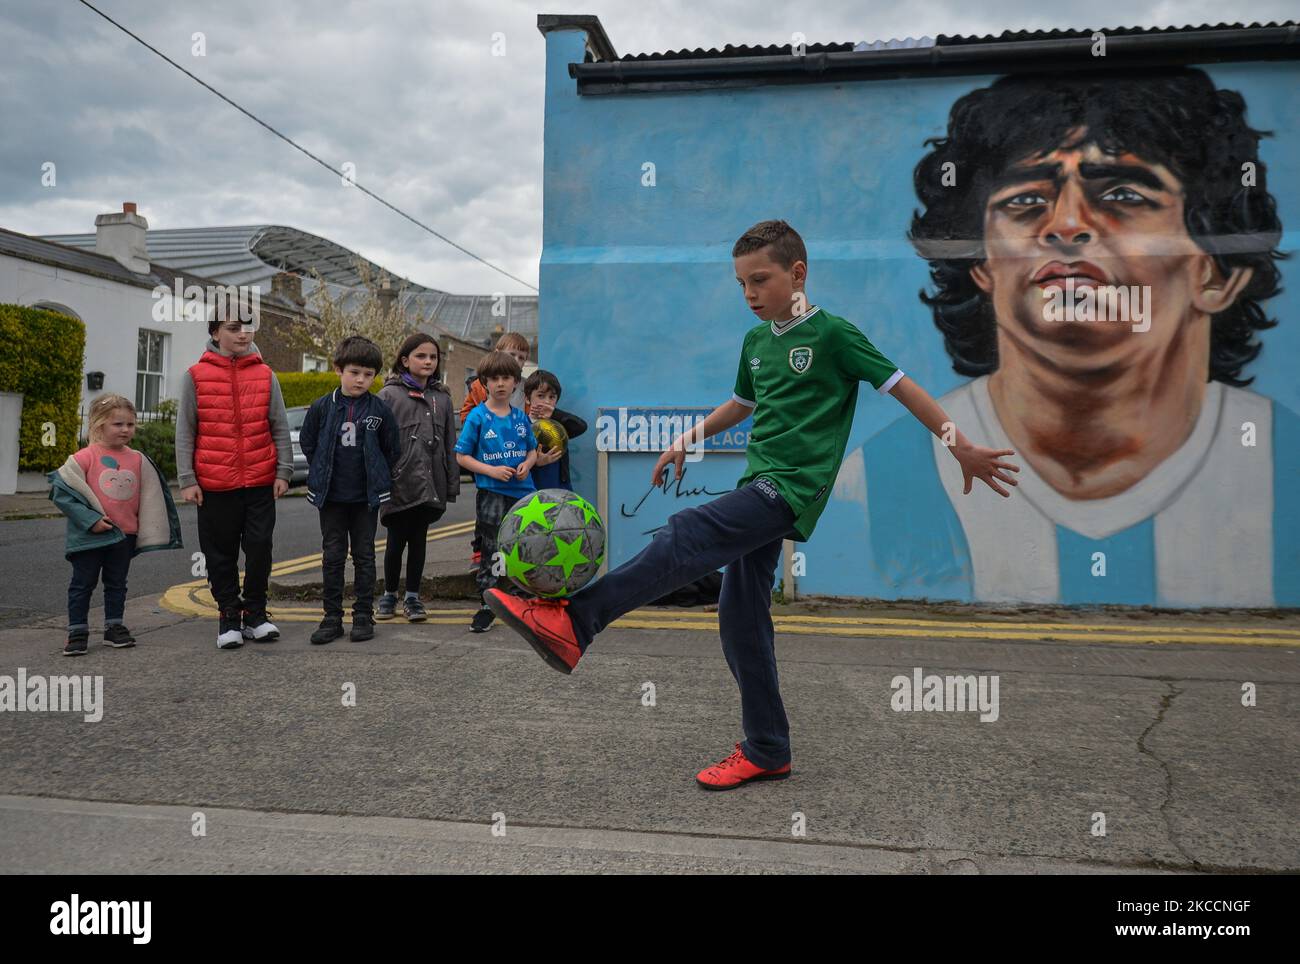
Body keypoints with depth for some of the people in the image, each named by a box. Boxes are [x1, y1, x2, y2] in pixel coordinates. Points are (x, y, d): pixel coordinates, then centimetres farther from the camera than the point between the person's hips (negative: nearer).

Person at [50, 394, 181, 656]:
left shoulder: (139, 460, 1)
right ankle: (77, 632, 14)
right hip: (89, 536, -4)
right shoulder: (84, 458, -12)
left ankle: (114, 627, 27)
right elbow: (61, 491, -12)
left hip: (125, 535, 4)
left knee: (117, 584, 15)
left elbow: (150, 498, 8)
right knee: (82, 584, 6)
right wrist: (89, 519, -18)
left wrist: (147, 533, 7)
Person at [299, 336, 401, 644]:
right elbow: (307, 444, 10)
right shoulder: (321, 407, -2)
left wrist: (378, 480, 6)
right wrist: (322, 475, 9)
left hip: (366, 497, -1)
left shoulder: (380, 410, -3)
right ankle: (332, 617, 14)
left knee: (364, 556, 7)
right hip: (331, 497, 1)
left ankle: (363, 616, 15)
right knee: (332, 557, 6)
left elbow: (392, 450, 6)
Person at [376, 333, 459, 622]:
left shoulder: (442, 398, 12)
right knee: (396, 541, 5)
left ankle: (412, 597, 21)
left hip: (430, 485, 4)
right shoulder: (389, 394, -2)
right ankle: (389, 595, 23)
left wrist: (452, 484, 9)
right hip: (399, 483, -3)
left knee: (418, 540, 11)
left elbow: (450, 444, 13)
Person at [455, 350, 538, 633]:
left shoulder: (520, 417, 8)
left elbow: (532, 450, 18)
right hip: (491, 494, -4)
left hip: (523, 492, 4)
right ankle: (487, 606, 12)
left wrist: (527, 464, -4)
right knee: (490, 552, 1)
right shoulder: (477, 416, -5)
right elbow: (462, 456, -4)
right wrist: (491, 471, -16)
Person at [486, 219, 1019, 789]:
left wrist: (962, 448, -2)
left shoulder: (833, 334, -4)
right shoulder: (756, 341, 16)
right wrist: (688, 440, 26)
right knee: (741, 618, 6)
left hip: (794, 487, -8)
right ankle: (765, 753, 16)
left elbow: (901, 386, -2)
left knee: (686, 535, -27)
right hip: (760, 484, 8)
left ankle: (574, 622, -33)